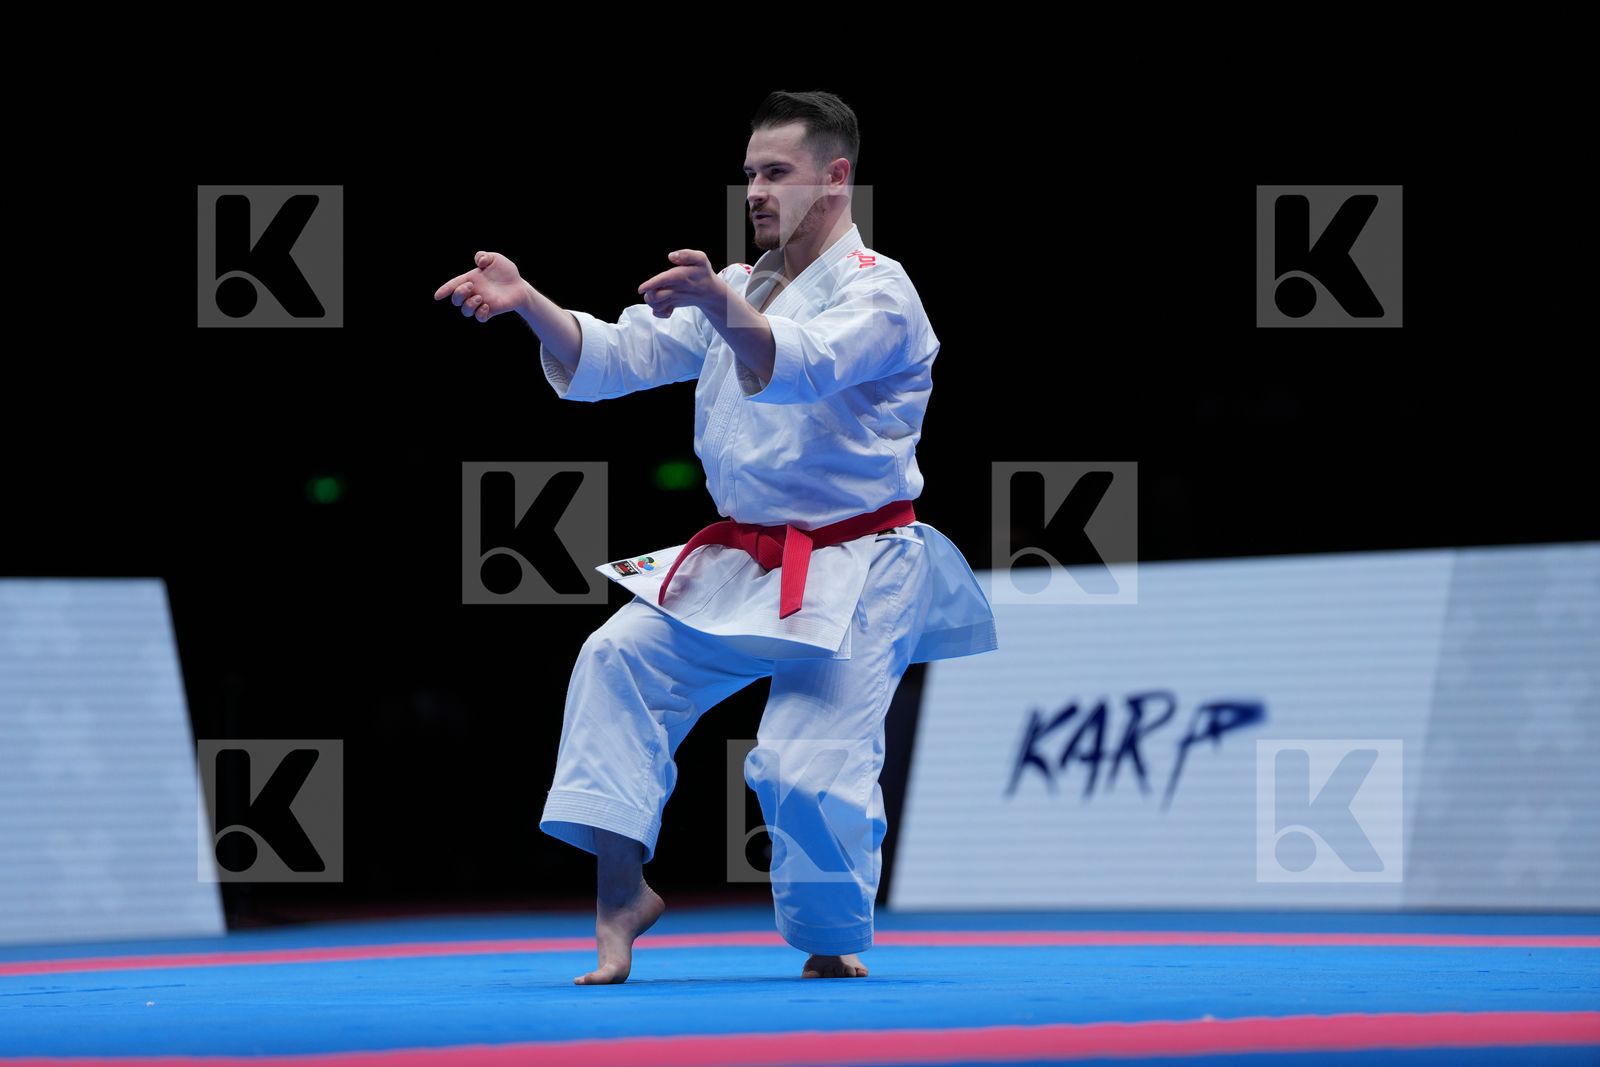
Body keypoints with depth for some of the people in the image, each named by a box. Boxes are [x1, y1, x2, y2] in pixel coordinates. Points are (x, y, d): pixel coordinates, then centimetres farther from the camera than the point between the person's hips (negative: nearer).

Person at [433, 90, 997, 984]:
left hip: (852, 574, -7)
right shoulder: (736, 289, 12)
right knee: (620, 660, -11)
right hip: (743, 561, 7)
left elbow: (803, 363, -35)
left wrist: (730, 314, -57)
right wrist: (527, 303, -16)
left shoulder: (877, 293, -12)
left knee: (810, 771, -15)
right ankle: (621, 892, -6)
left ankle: (835, 942, 12)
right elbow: (617, 358, 2)